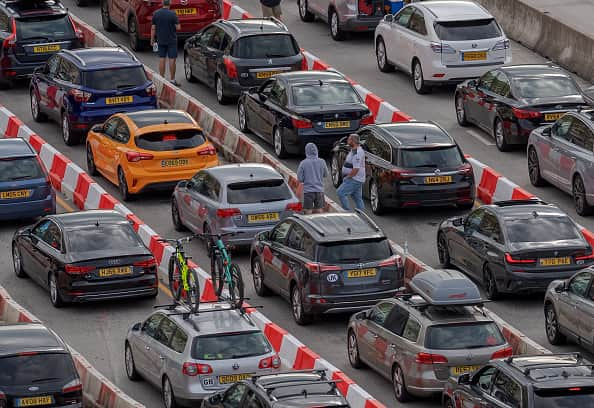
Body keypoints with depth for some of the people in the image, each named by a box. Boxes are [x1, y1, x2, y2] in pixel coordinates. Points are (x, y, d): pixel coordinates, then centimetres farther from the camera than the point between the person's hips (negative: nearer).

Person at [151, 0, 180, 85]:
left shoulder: (156, 14, -3)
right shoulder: (172, 14, -14)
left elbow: (153, 28, 0)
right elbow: (177, 27, -11)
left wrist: (152, 39, 10)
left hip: (160, 40, 4)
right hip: (172, 40, -4)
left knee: (162, 59, 10)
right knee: (172, 59, 1)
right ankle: (172, 79, 2)